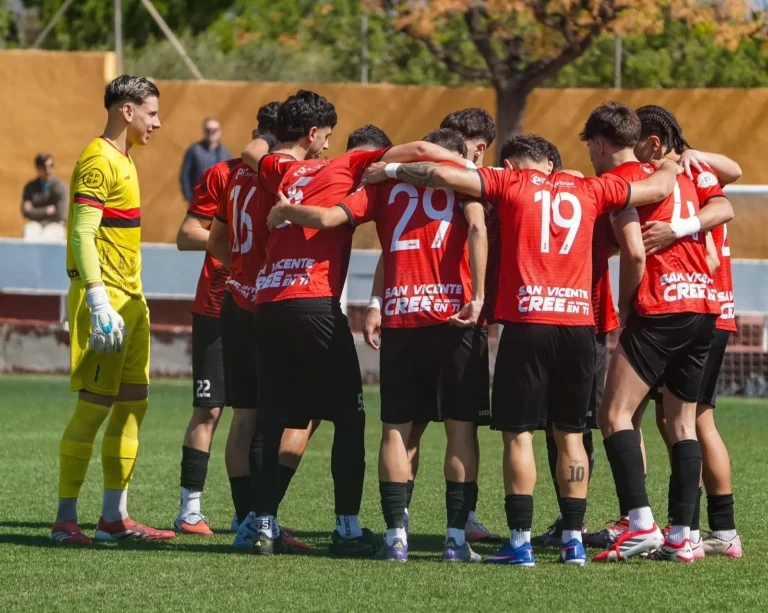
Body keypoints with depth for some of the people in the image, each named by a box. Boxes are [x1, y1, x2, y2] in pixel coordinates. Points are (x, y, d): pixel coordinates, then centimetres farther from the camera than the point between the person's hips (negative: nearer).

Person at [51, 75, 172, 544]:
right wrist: (98, 302, -26)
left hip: (129, 298, 10)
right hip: (105, 298, -10)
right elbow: (83, 234, -20)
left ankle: (115, 517, 14)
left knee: (133, 402, 9)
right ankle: (66, 518, -5)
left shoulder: (123, 160, 18)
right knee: (95, 405, -9)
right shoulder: (99, 161, -13)